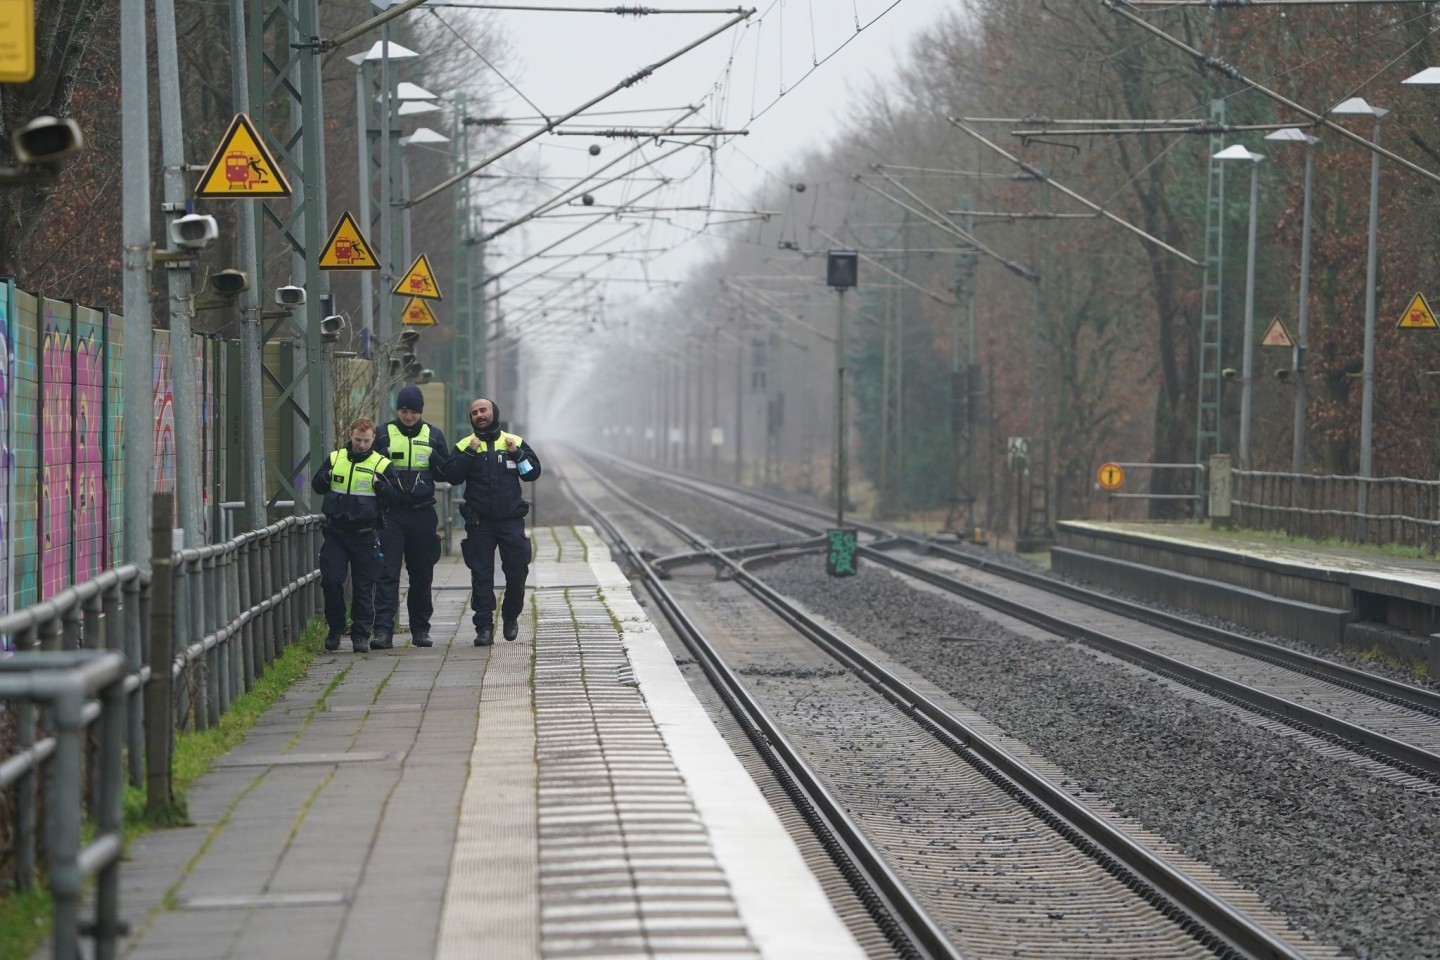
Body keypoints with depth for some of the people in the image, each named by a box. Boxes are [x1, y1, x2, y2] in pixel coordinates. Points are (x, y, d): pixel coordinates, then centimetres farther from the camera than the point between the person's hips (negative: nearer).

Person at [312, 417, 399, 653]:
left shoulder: (381, 464, -1)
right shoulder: (335, 459, 6)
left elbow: (395, 497, -4)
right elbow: (316, 486, 11)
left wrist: (380, 485, -22)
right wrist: (326, 477, -10)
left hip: (365, 536, -2)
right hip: (336, 533, 2)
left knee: (364, 586, 2)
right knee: (330, 580, -5)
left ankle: (361, 635, 10)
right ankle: (335, 628, 12)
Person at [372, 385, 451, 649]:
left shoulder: (433, 436, 8)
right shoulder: (383, 434, 3)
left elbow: (449, 473, 7)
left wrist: (435, 458, -10)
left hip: (423, 515, 2)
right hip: (391, 513, -2)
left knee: (422, 575, 8)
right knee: (387, 573, -9)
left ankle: (420, 629, 18)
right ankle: (383, 630, -13)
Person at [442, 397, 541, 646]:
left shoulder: (515, 442, 8)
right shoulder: (465, 446, 5)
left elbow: (533, 473, 3)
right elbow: (452, 476, -7)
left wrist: (517, 453, -10)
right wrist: (469, 454, -16)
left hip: (511, 520, 1)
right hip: (480, 523, 0)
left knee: (517, 573, 2)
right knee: (481, 576, -2)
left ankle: (511, 617, 25)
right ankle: (484, 627, 1)